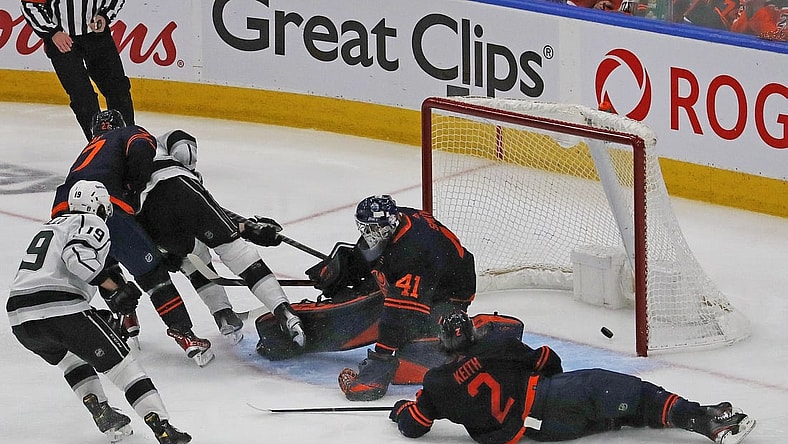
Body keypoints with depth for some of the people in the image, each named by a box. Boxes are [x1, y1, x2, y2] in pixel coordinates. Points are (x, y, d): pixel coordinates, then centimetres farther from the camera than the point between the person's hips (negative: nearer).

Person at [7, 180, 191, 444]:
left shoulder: (50, 226, 31)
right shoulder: (93, 224, 5)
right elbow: (77, 256, -15)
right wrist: (115, 287, -8)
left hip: (18, 316, 7)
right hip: (61, 310, -7)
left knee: (71, 360, 34)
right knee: (120, 365, 1)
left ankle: (100, 411, 20)